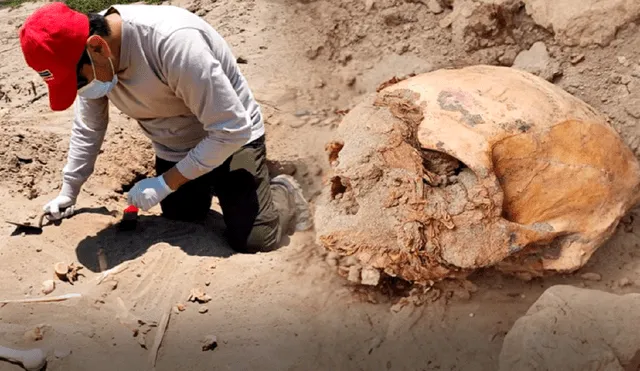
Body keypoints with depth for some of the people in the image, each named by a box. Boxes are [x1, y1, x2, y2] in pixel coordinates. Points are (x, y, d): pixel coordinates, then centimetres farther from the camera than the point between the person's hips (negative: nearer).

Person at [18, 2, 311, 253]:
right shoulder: (90, 59, -16)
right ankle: (207, 188, 41)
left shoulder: (173, 42, -39)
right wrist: (68, 192, 4)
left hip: (230, 139, -6)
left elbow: (233, 129, -33)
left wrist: (165, 183, -29)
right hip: (173, 149, 6)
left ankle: (284, 193, 20)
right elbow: (87, 128, 4)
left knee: (254, 242, -10)